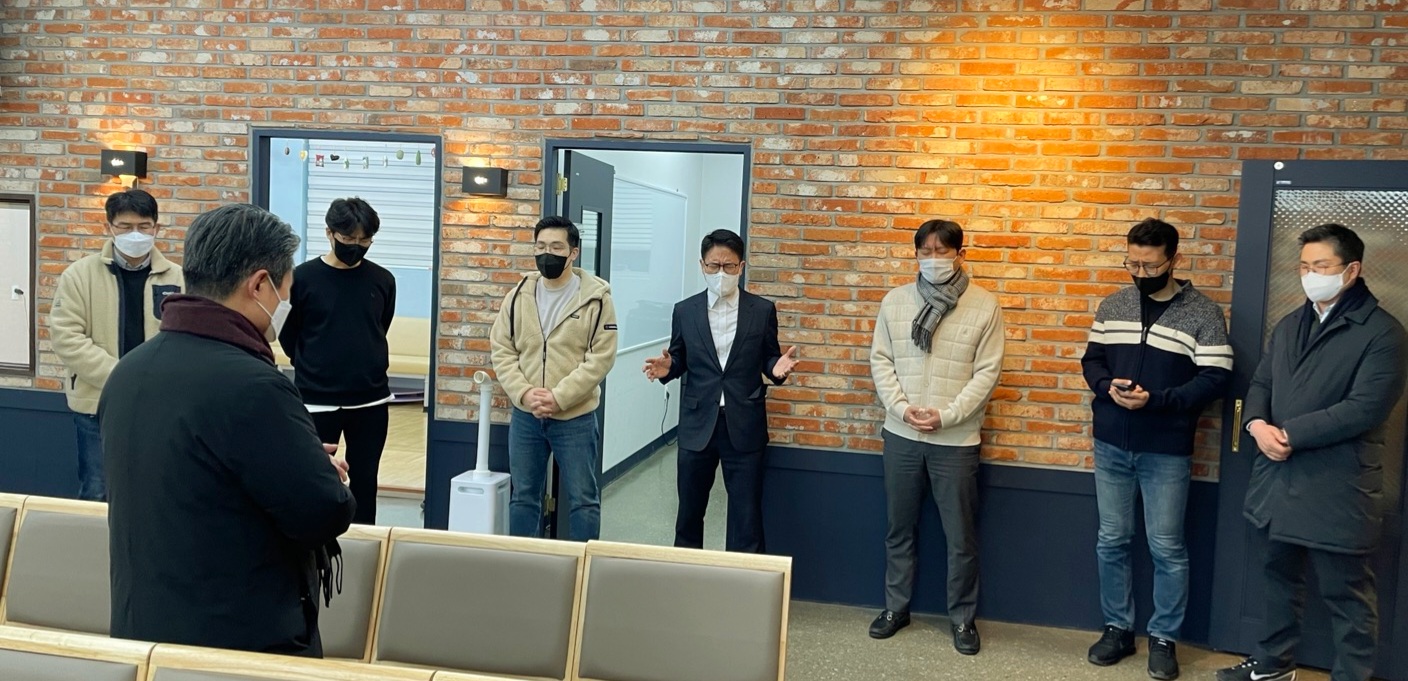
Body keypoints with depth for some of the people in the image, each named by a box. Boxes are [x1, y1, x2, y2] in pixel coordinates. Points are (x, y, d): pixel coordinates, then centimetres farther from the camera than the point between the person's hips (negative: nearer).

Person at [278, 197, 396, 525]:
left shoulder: (382, 281, 0)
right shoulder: (303, 278, -6)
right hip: (316, 401, -2)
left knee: (364, 480, 11)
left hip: (370, 401, 2)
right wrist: (313, 369, 10)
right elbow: (288, 336, 4)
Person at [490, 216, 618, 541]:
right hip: (525, 415, 4)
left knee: (583, 499, 6)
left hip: (575, 417, -3)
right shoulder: (519, 295, 5)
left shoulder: (595, 297, -7)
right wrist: (524, 393, -12)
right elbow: (501, 350, 4)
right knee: (523, 496, 15)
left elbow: (601, 357, -11)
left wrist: (559, 397, -17)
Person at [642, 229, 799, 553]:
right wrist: (667, 367, -12)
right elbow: (680, 361, 10)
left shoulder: (763, 310, 1)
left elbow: (769, 358, 7)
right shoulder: (685, 311, 3)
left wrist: (777, 368, -16)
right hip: (697, 425, 2)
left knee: (746, 516, 3)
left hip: (744, 427, -1)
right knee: (689, 511, 14)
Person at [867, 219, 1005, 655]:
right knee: (899, 529, 14)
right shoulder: (896, 300, 3)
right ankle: (896, 607, 30)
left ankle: (962, 618, 24)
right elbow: (880, 360, 3)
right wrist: (902, 407, -11)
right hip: (901, 434, 3)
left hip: (956, 439, -2)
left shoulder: (984, 305, -5)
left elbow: (987, 372, -7)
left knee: (961, 536, 7)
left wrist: (946, 415, -15)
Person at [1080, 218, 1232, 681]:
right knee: (1111, 541, 11)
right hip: (1111, 446, 4)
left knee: (1167, 548, 4)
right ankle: (1118, 628, 25)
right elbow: (1092, 360, 10)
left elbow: (1215, 379, -11)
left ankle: (1164, 638, 20)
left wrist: (1155, 400, -22)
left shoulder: (1204, 314, -6)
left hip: (1167, 452, -4)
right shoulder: (1112, 306, 7)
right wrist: (1108, 387, -12)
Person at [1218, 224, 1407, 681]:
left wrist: (1291, 434, -18)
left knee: (1345, 594, 5)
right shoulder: (1290, 325, 13)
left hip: (1338, 486, -7)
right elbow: (1261, 383, 12)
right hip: (1281, 476, 7)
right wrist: (1257, 424, -9)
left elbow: (1365, 408, -19)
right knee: (1280, 575, 20)